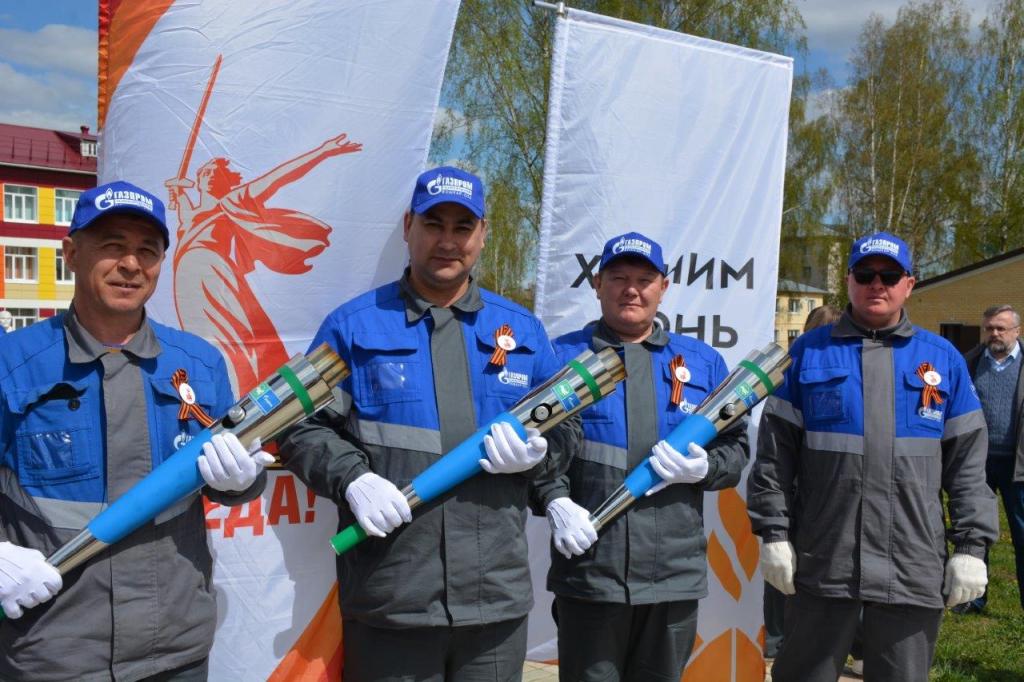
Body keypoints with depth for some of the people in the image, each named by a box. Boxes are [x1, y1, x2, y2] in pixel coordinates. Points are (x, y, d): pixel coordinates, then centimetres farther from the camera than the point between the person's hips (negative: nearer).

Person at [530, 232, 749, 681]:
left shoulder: (703, 362, 13)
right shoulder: (562, 356, 4)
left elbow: (735, 446, 13)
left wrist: (704, 468, -8)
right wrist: (555, 500, -17)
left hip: (676, 574, 3)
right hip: (588, 570, -3)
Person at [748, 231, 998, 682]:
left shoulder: (943, 359, 8)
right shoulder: (809, 352, 4)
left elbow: (967, 462, 8)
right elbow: (775, 451, 2)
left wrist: (972, 544, 3)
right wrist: (773, 533, -3)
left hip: (915, 569, 1)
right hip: (821, 562, -1)